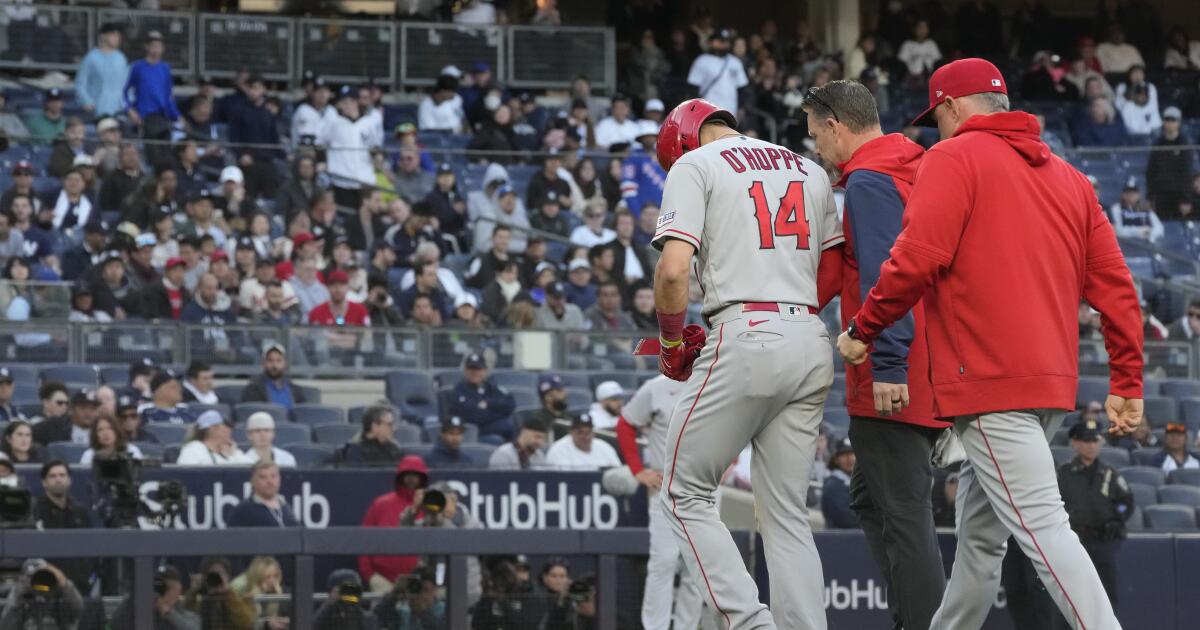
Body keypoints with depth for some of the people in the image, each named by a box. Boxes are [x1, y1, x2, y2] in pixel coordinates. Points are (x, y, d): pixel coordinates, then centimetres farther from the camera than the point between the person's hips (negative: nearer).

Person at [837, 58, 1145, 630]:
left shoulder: (954, 158, -2)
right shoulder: (1068, 177, 19)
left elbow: (917, 259, -14)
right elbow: (1114, 284, 13)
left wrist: (861, 331, -3)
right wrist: (1127, 384, 14)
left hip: (989, 382, -8)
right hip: (1052, 384, 8)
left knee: (1041, 526, -16)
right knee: (980, 536, 16)